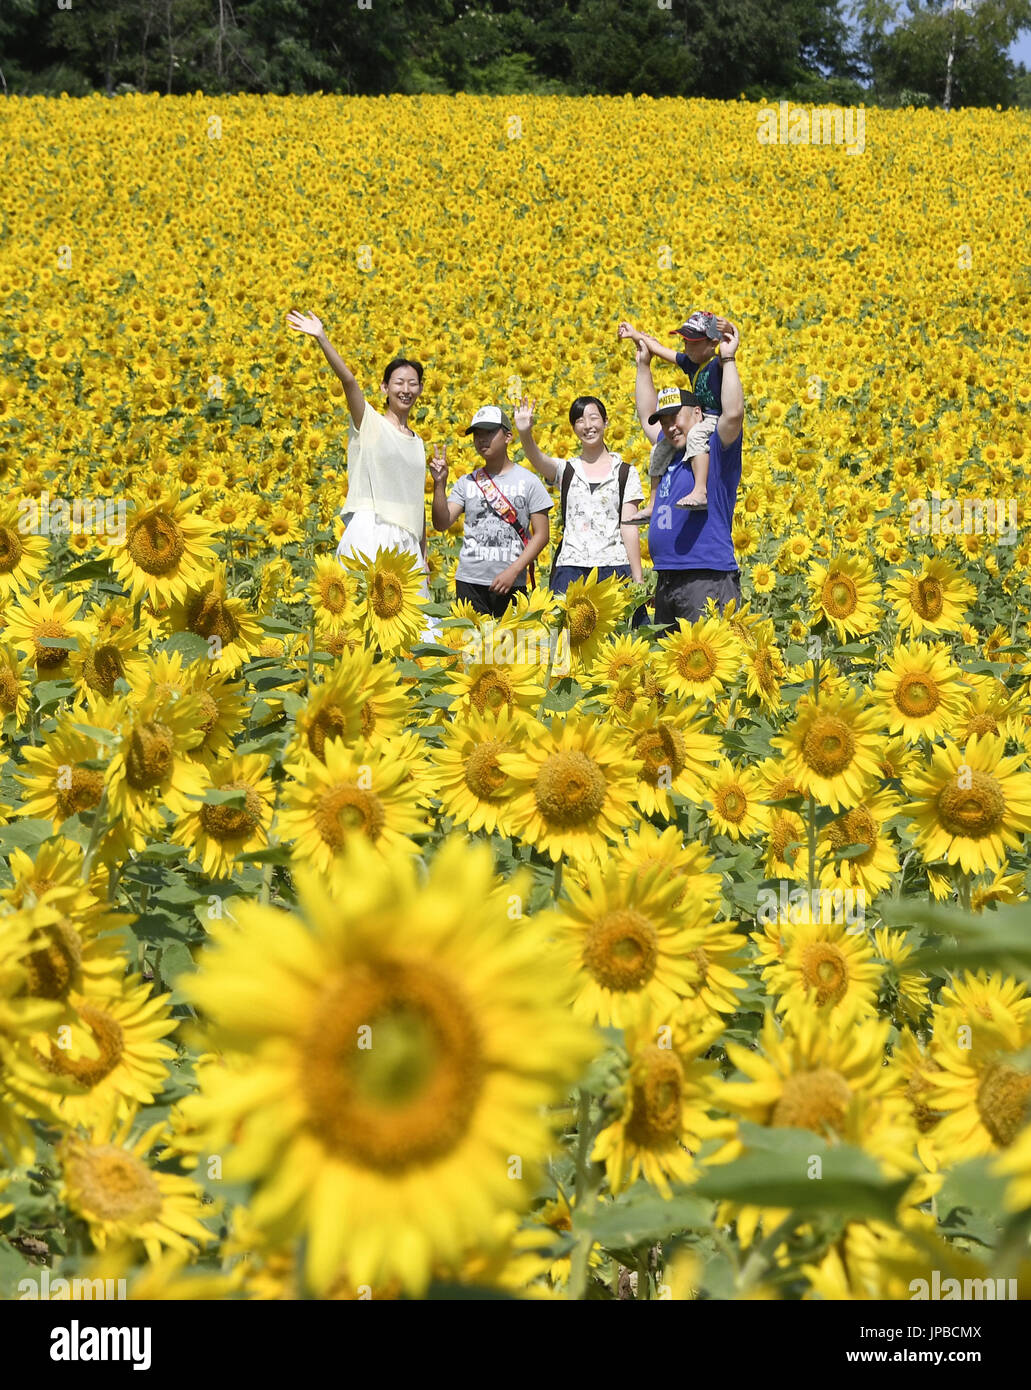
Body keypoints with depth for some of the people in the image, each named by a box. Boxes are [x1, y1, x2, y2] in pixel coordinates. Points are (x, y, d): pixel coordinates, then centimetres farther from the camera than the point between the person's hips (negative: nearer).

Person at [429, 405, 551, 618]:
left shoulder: (528, 482, 1)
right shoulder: (467, 483, 8)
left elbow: (541, 534, 0)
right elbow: (442, 524, 0)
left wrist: (513, 571, -10)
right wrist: (440, 483, -12)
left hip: (510, 585, -2)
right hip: (469, 582, 2)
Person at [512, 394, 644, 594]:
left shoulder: (626, 473, 9)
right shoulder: (566, 470, 11)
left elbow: (629, 526, 5)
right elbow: (538, 459, -11)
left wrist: (637, 579, 1)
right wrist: (524, 433, -32)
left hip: (613, 565, -1)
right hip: (570, 568, 1)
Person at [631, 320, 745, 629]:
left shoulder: (717, 450, -3)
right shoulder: (670, 454, 19)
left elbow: (734, 413, -21)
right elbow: (646, 417, 34)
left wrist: (728, 359, -15)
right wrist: (643, 364, 34)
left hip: (708, 579, -9)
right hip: (666, 581, 9)